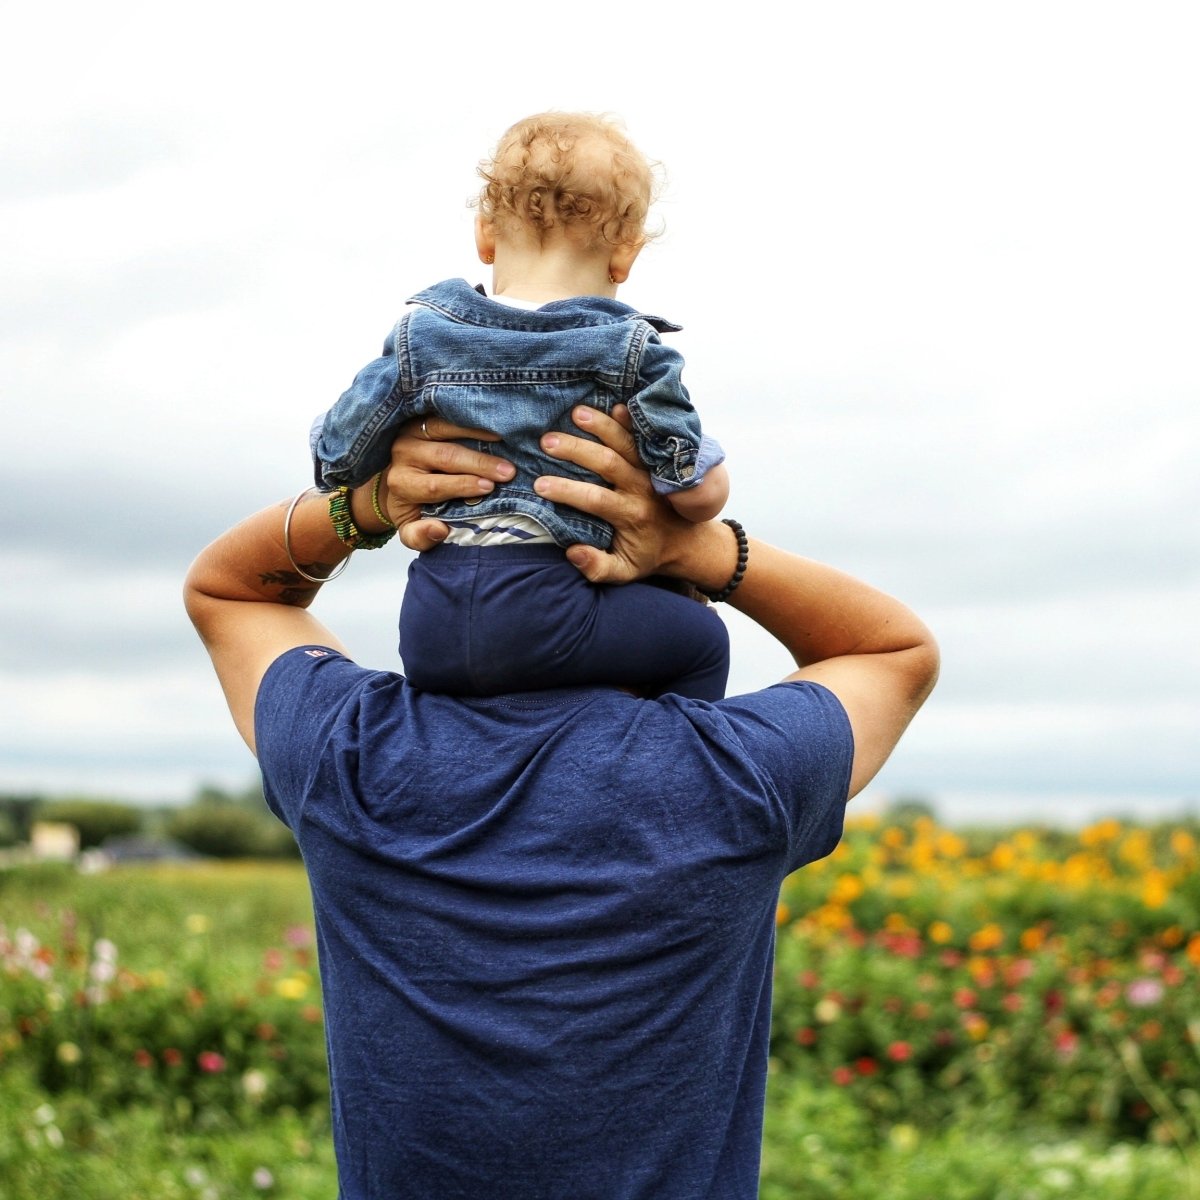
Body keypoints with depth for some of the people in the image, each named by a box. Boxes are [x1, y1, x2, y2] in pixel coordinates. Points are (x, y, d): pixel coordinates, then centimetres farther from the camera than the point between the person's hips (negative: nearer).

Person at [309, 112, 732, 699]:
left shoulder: (420, 339, 5)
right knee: (701, 639, 13)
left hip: (427, 629, 4)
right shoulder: (630, 351, -2)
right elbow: (701, 493, -5)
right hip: (546, 617, -4)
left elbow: (337, 460, 7)